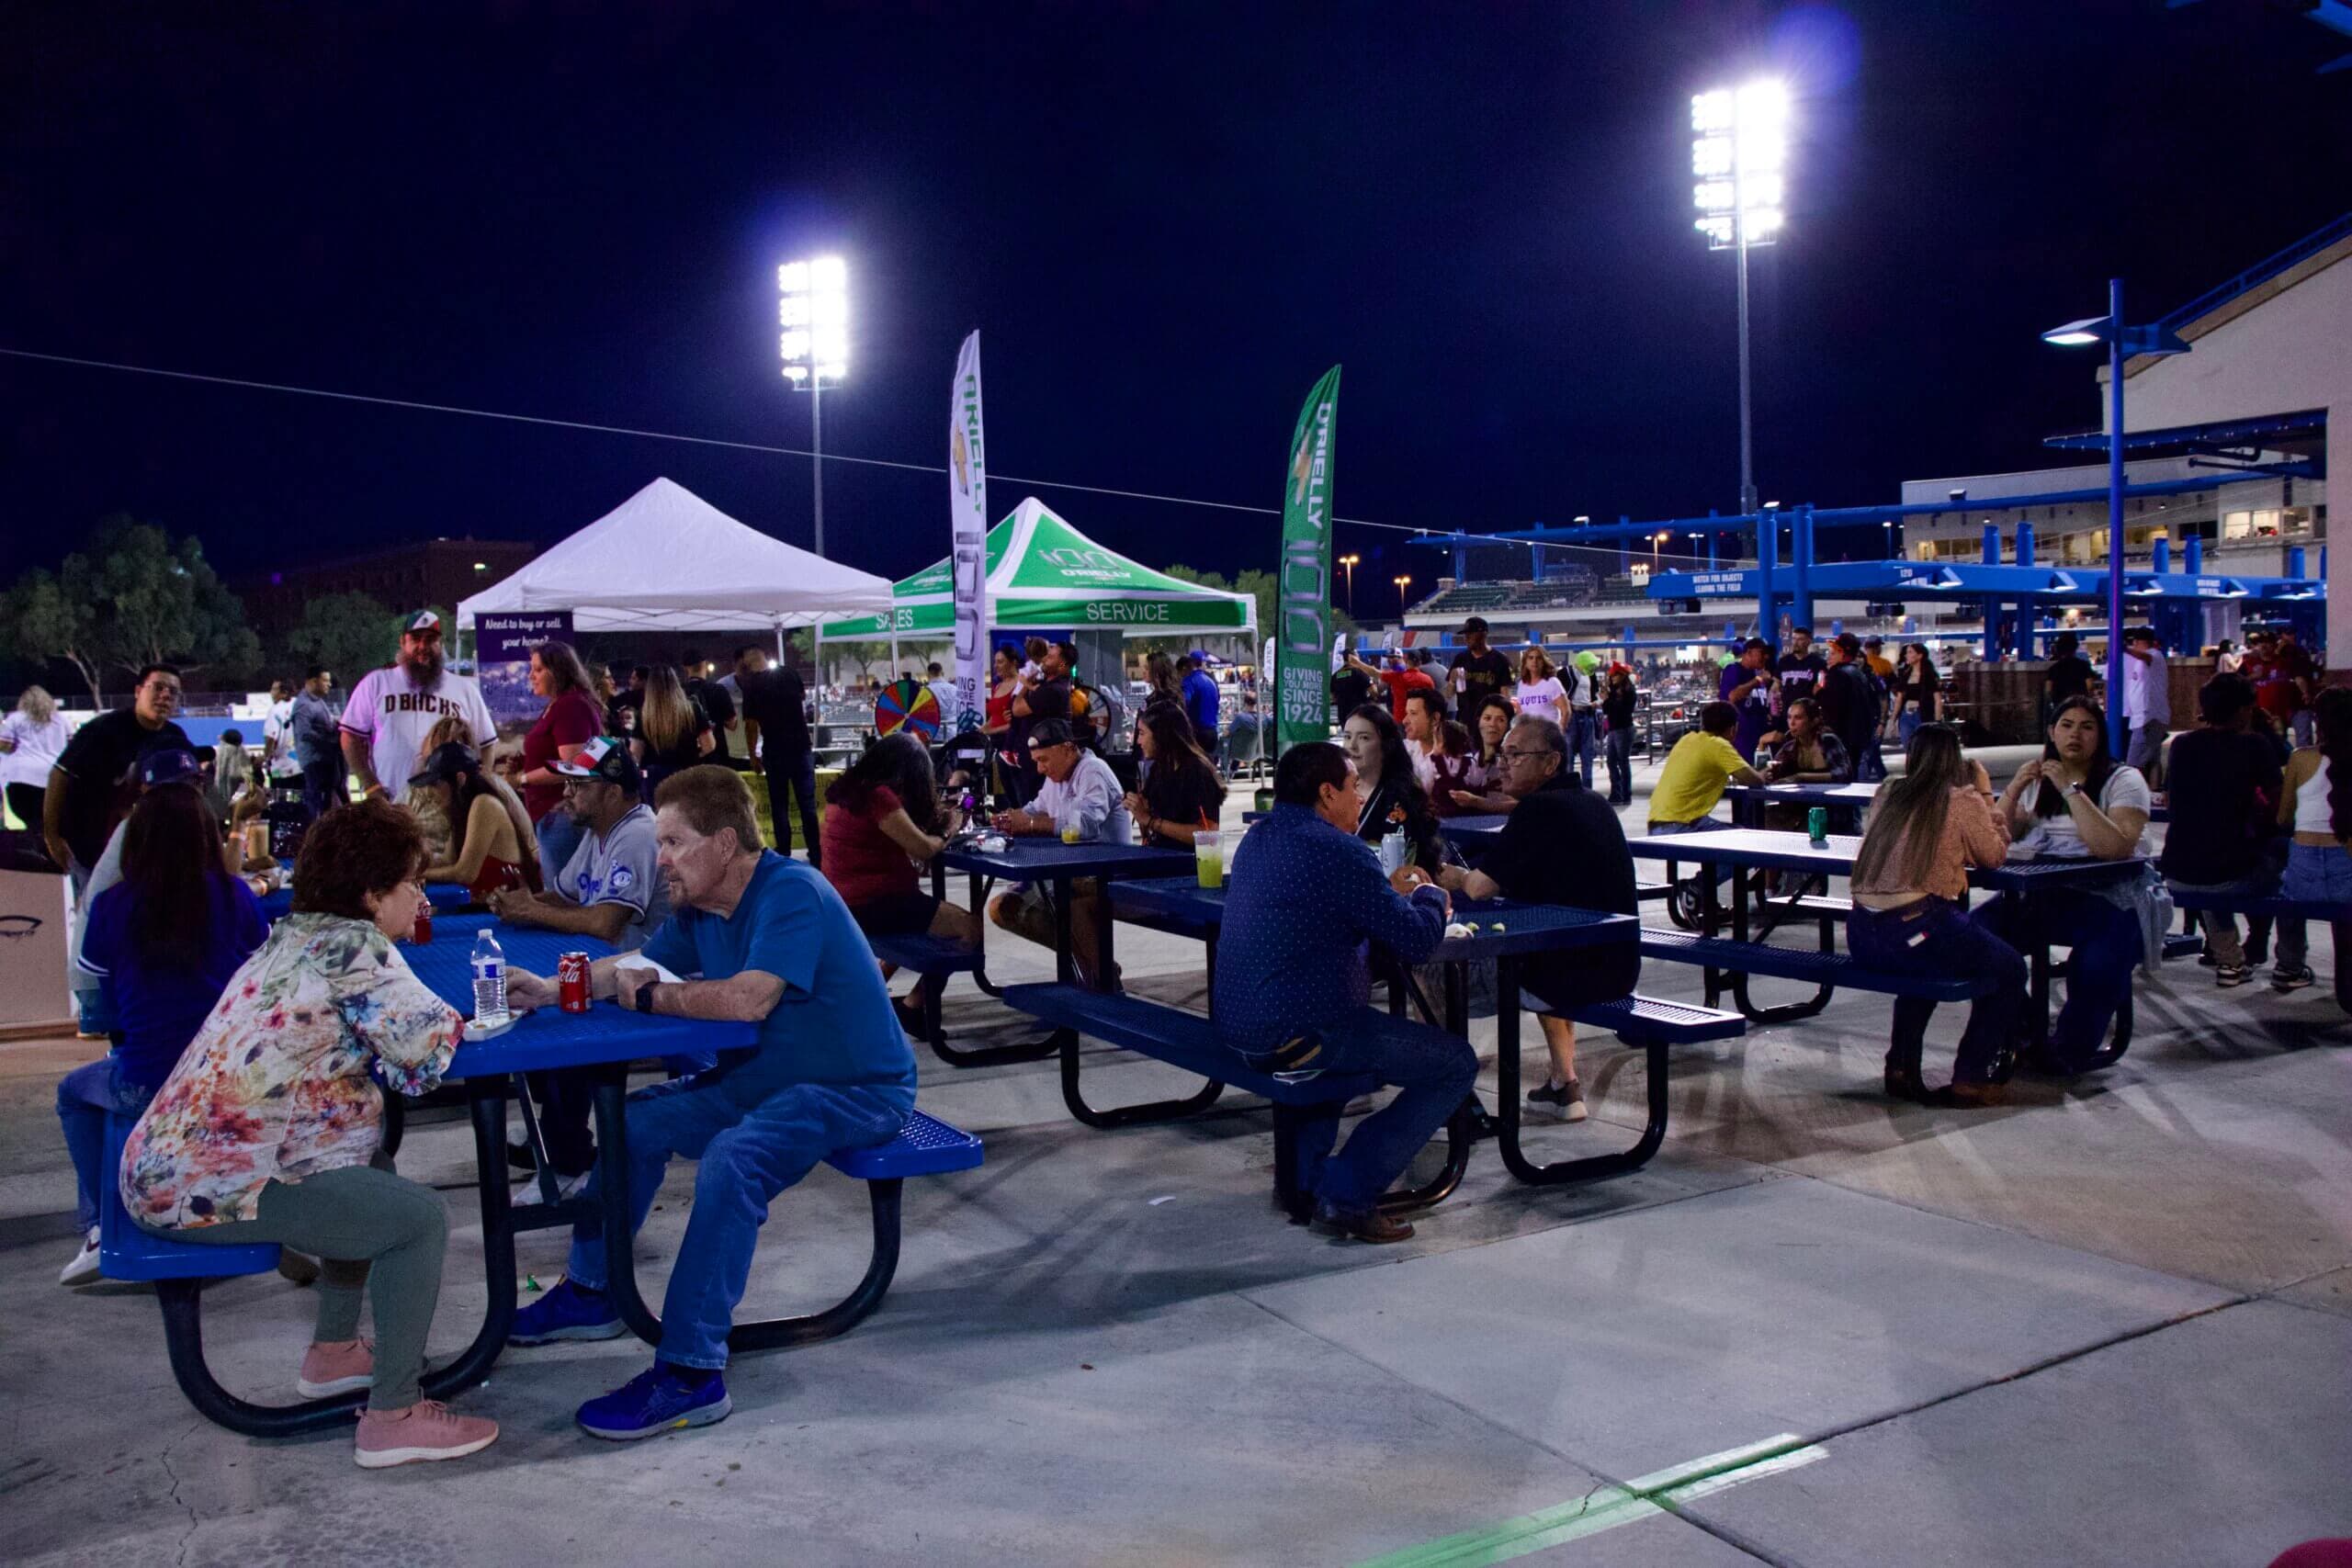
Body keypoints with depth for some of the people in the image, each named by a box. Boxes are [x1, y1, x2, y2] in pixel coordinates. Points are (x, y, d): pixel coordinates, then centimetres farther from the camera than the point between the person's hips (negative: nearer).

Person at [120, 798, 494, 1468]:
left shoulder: (291, 937, 15)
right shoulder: (355, 947, -14)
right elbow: (426, 1052, -19)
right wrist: (455, 1019, 2)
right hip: (210, 1186, -10)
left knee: (373, 1170, 25)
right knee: (419, 1216, -8)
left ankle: (333, 1351, 32)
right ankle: (394, 1417, -3)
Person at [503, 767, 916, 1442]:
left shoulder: (791, 894, -24)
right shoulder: (703, 908, 5)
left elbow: (749, 999, -34)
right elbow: (637, 964, 18)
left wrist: (651, 997, -20)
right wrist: (552, 990, 1)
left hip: (858, 1088, -10)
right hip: (768, 1075, 10)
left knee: (731, 1161, -32)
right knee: (640, 1120, 11)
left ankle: (691, 1375, -27)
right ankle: (591, 1294, 26)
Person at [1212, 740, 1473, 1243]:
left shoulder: (1259, 839, 13)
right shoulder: (1339, 852, -16)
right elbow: (1417, 941, -14)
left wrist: (1391, 893, 18)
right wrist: (1433, 896, 8)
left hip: (1237, 1027, 10)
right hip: (1295, 1038, -9)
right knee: (1457, 1063, 1)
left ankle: (1303, 1173, 35)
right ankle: (1347, 1196, -1)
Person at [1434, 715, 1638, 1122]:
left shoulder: (1539, 808, -16)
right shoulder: (1593, 803, 12)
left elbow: (1480, 889, -18)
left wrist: (1458, 879, 5)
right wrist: (1469, 878, 15)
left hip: (1580, 974, -9)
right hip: (1619, 969, 9)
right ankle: (1565, 1086, 37)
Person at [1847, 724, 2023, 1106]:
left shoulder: (1888, 793, 12)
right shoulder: (1962, 800, -2)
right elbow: (1995, 855, 12)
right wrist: (1985, 795, 18)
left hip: (1860, 934, 6)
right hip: (1915, 931, -6)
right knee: (2008, 969, 20)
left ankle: (1902, 1066, 36)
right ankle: (1970, 1080, 21)